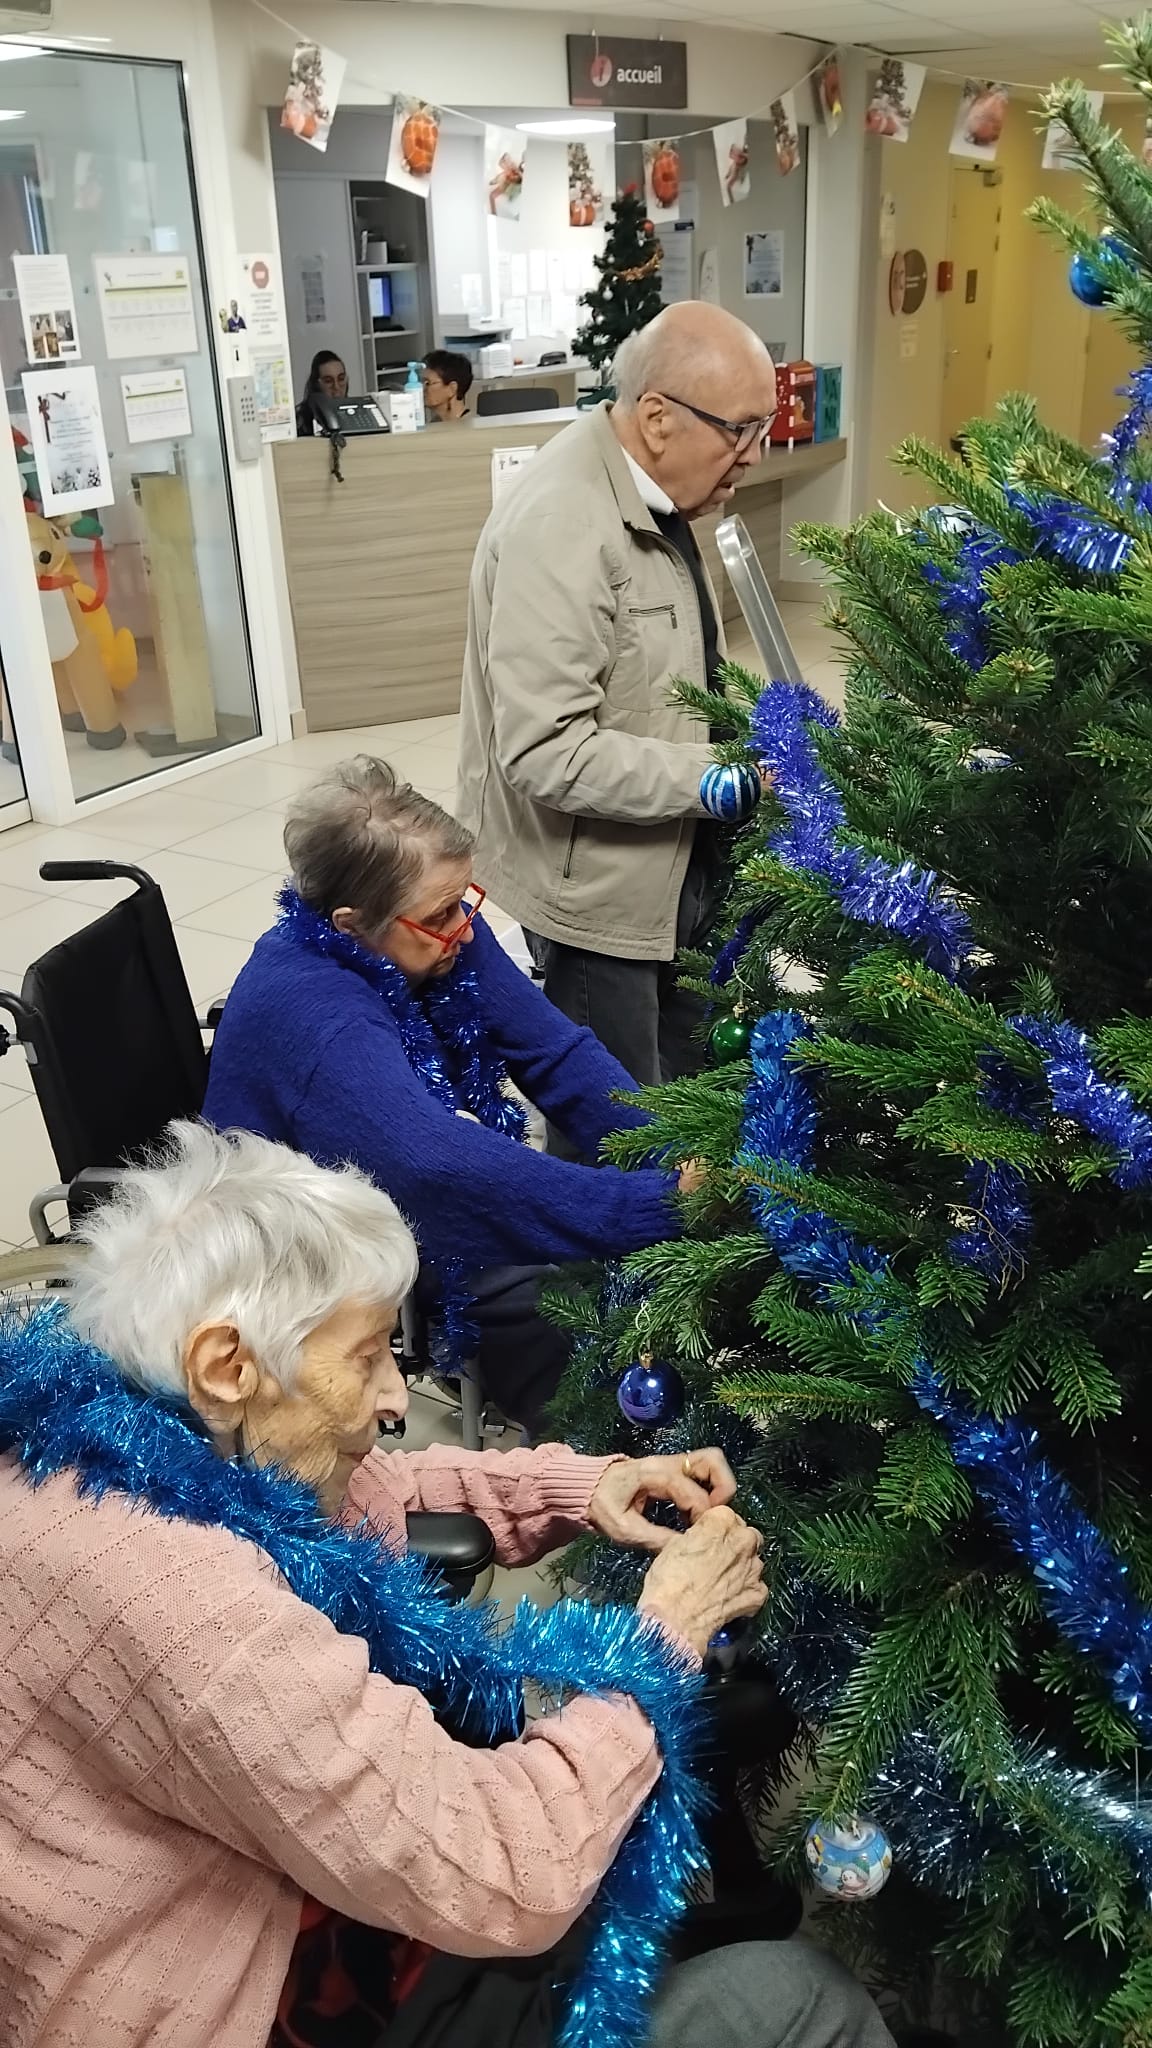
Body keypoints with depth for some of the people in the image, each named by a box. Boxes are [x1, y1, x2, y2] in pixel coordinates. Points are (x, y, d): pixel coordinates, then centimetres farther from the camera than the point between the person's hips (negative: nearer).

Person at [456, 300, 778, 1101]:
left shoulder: (652, 494, 5)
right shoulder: (561, 527, -26)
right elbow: (548, 753, -29)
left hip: (672, 863, 9)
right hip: (595, 881, -9)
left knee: (692, 1091, 22)